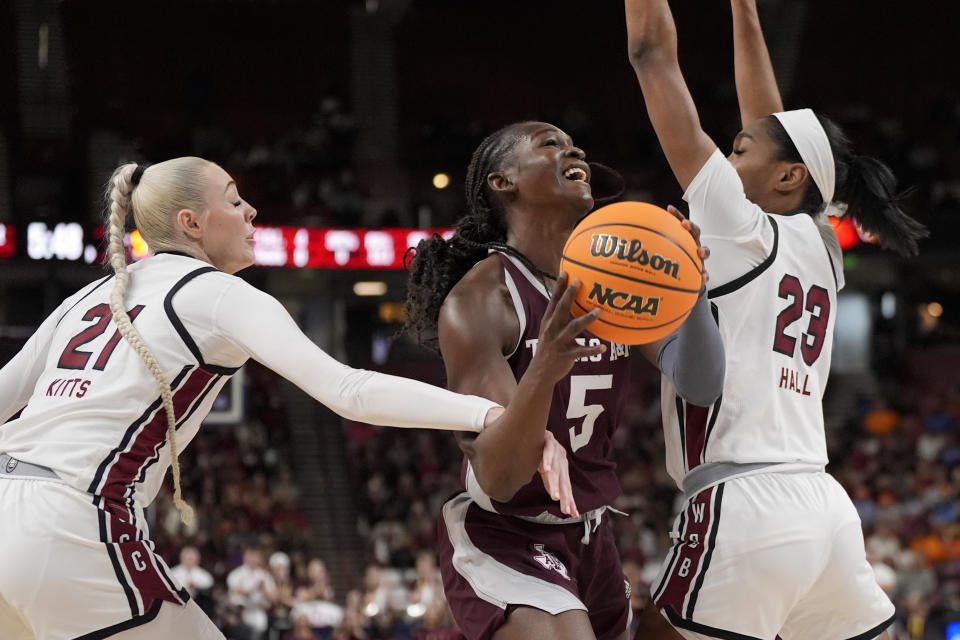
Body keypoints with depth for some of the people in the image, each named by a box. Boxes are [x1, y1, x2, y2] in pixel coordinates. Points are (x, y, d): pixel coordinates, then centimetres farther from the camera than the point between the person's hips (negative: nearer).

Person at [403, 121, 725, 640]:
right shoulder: (478, 300, -18)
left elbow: (700, 385, -11)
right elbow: (496, 478, -26)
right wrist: (544, 370, -43)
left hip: (589, 537, 8)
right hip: (502, 539, -7)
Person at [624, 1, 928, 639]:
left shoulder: (739, 225, 0)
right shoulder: (817, 246, 17)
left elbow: (653, 55, 1)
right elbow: (771, 124, 31)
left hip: (744, 507, -8)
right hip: (827, 509, 8)